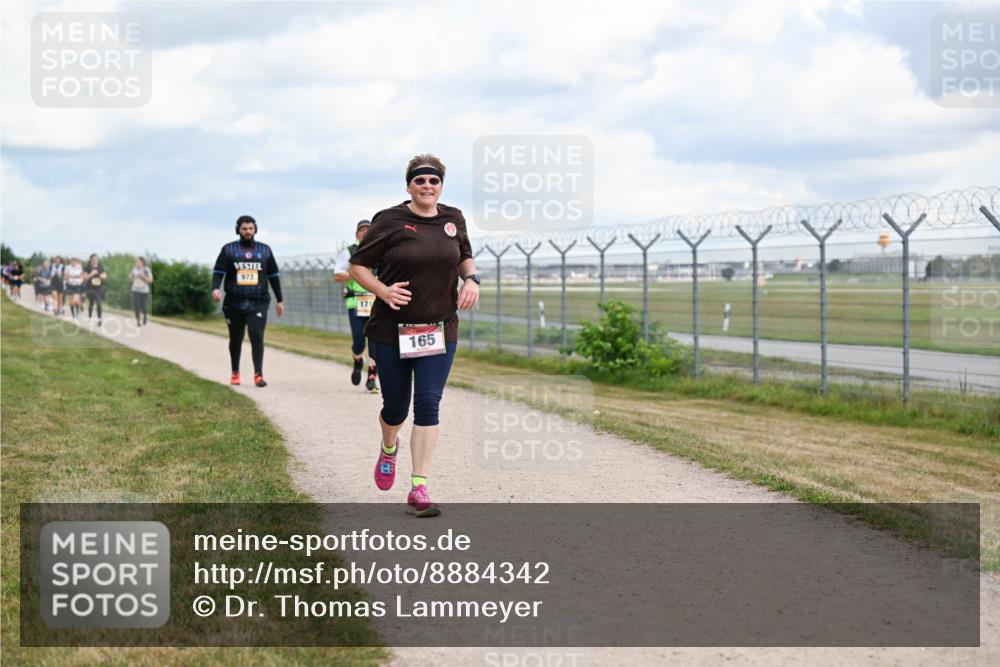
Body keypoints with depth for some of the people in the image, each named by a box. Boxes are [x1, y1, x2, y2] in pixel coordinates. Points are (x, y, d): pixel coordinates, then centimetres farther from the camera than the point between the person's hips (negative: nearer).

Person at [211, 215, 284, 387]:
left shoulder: (265, 250, 11)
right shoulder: (229, 250, 5)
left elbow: (273, 276, 16)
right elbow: (218, 272, 0)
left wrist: (279, 300, 16)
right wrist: (215, 288, -20)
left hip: (258, 303, 0)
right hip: (234, 303, 1)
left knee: (257, 336, -17)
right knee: (235, 339, 11)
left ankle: (258, 374, -19)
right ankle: (235, 373, 28)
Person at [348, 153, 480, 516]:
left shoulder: (453, 219, 6)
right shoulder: (389, 221, -7)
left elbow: (464, 257, 23)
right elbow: (357, 266, -3)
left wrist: (471, 279, 2)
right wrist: (383, 290, -21)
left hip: (439, 330, 2)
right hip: (391, 330, -2)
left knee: (428, 404, -8)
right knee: (395, 406, 8)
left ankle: (419, 490, -7)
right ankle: (388, 449, 45)